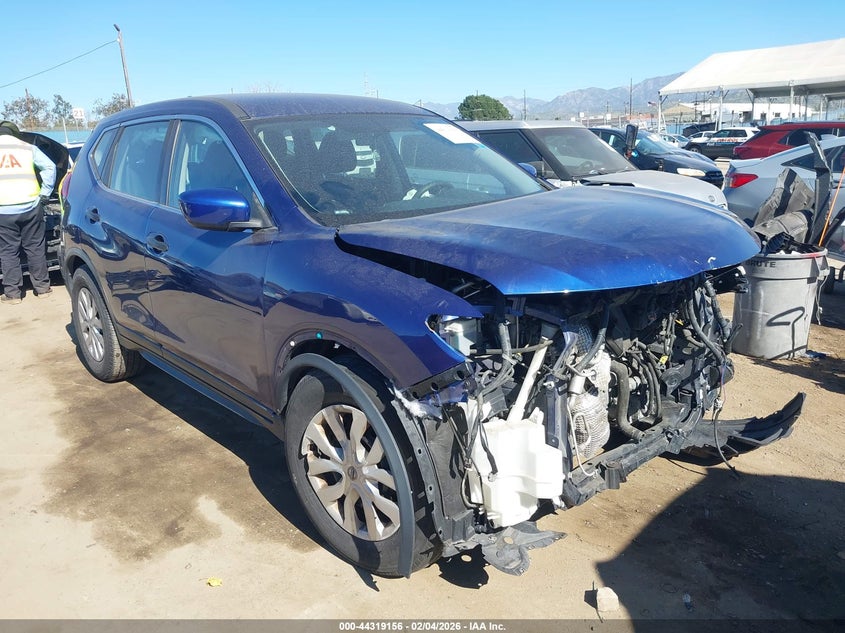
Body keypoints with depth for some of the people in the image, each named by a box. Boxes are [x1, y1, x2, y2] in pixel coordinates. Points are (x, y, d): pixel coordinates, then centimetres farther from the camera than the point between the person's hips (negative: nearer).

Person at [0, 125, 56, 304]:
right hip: (30, 207, 1)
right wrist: (44, 194, 4)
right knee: (35, 248, 11)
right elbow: (49, 167, 3)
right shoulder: (28, 147, 11)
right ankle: (42, 287, 16)